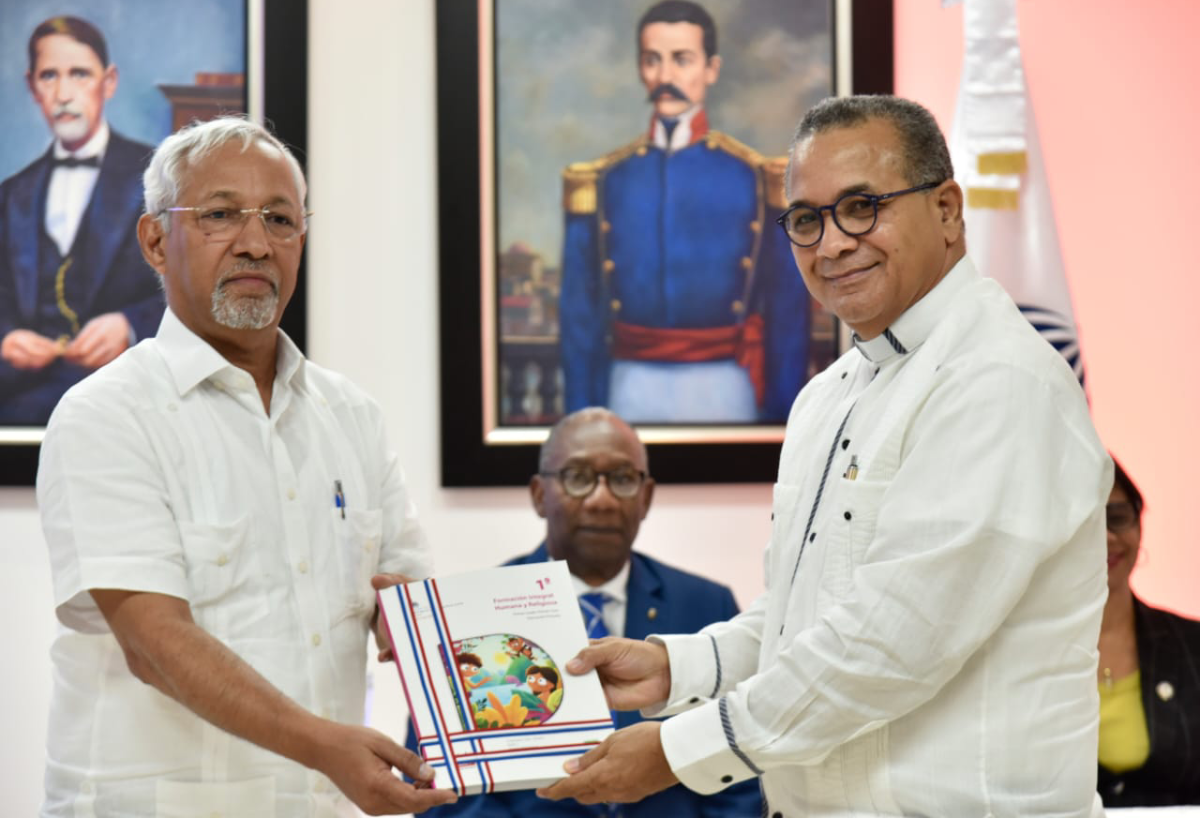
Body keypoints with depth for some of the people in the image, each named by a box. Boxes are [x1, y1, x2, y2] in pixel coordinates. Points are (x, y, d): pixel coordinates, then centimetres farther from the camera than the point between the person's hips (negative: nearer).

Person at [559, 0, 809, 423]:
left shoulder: (760, 179, 1)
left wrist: (782, 416, -2)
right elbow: (580, 315, 7)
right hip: (631, 392, 1)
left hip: (723, 389, -1)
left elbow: (788, 317, 1)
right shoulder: (601, 182, 5)